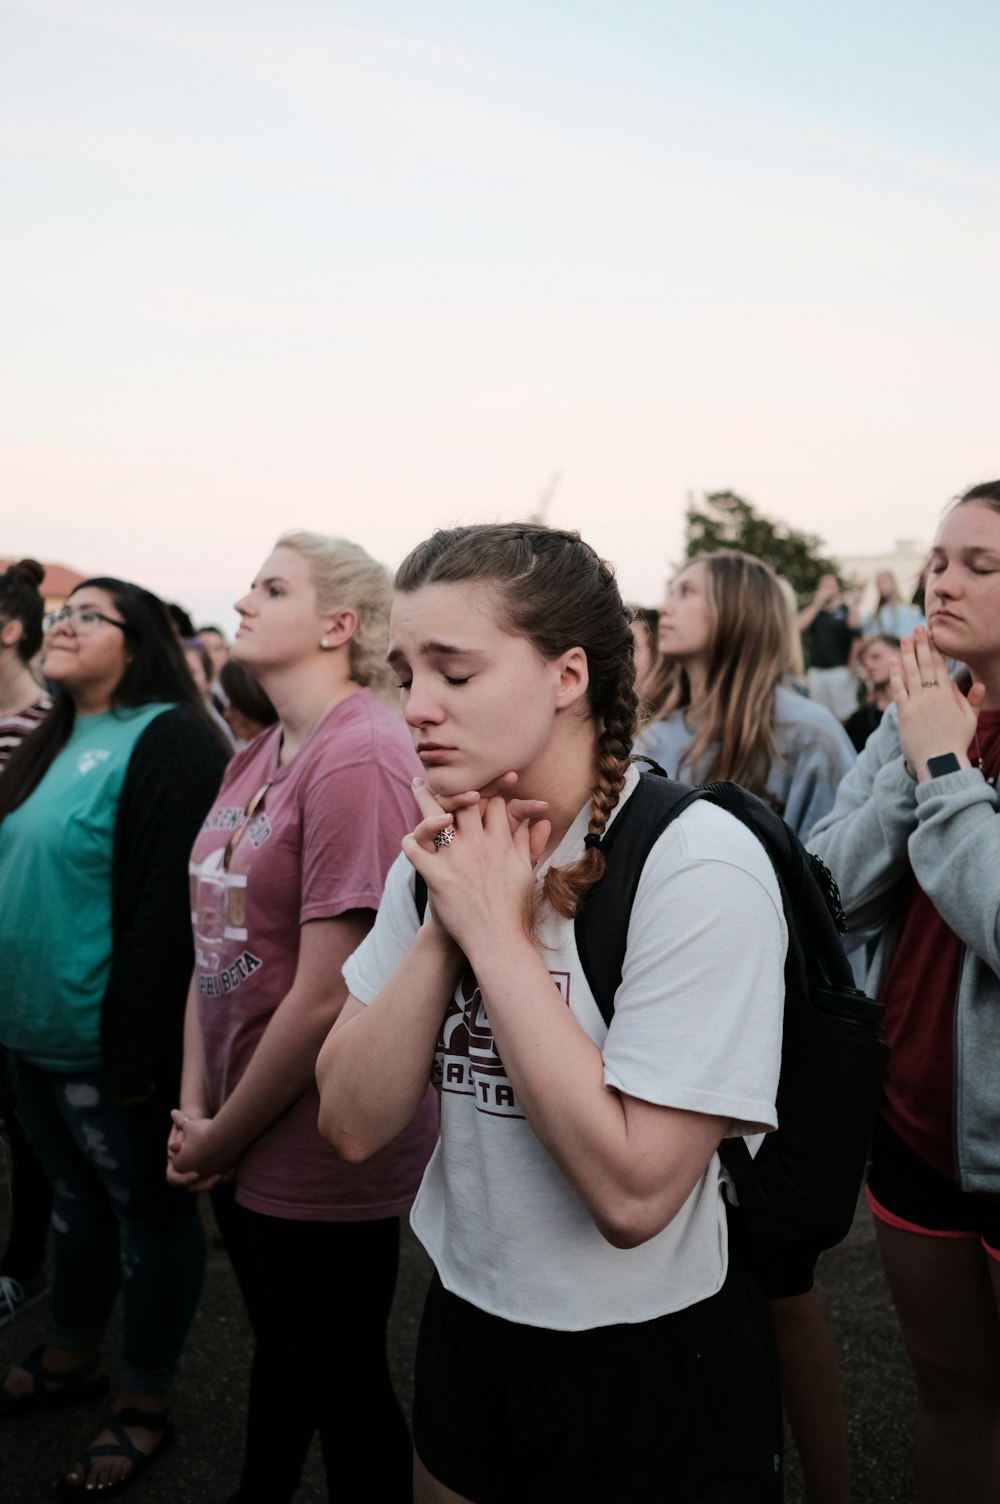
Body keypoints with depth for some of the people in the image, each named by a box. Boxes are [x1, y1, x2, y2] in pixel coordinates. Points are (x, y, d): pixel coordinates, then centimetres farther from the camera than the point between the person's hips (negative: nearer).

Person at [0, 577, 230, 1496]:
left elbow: (169, 909, -23)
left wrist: (135, 1051, -24)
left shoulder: (168, 742, -17)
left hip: (109, 1045, -8)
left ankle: (147, 1402, 27)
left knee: (147, 1210, 10)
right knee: (78, 1198, 23)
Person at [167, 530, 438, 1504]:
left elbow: (327, 994, -24)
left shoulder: (361, 756, -22)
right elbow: (212, 940, 8)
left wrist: (224, 1134, -11)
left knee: (343, 1388, 13)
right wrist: (196, 1109, -1)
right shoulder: (254, 760, 7)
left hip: (322, 1157, -8)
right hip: (242, 1145, 8)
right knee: (281, 1353, 28)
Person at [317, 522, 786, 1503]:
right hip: (465, 1323, 6)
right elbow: (353, 1123, -8)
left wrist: (498, 932, -25)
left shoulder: (697, 863, -24)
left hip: (650, 1367, -6)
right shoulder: (442, 852, -3)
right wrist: (443, 925, -20)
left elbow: (633, 1191, -28)